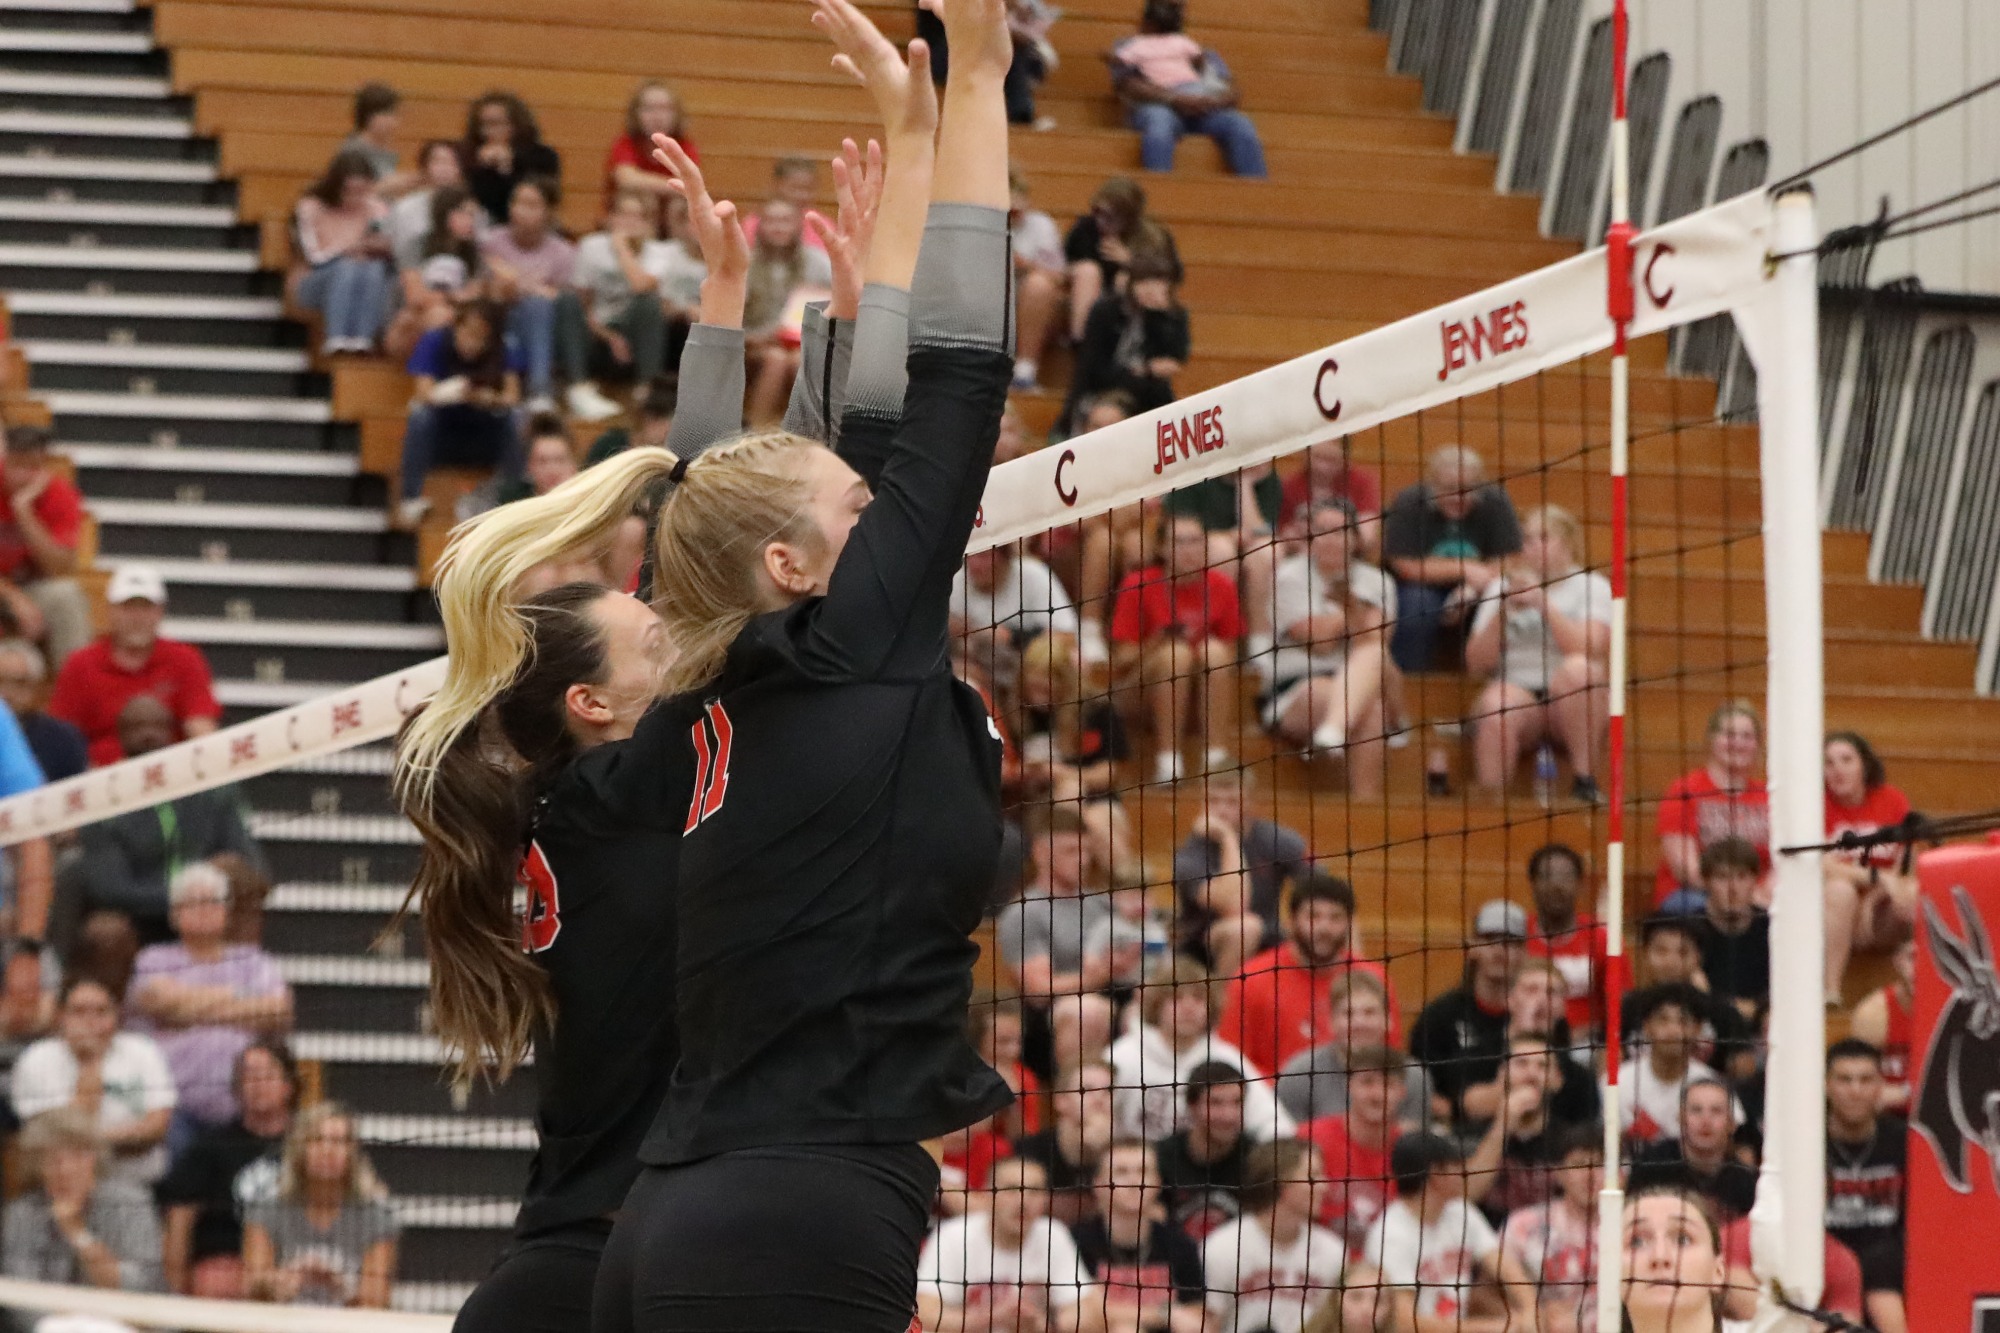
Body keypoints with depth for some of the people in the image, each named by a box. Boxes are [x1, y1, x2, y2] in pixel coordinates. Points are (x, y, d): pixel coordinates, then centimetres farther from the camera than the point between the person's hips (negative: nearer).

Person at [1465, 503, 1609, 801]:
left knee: (1578, 669, -35)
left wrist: (1544, 604, -16)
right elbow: (1476, 663, 5)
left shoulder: (1591, 586, 7)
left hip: (1570, 704, 0)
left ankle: (1584, 777, -24)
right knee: (1495, 708, -36)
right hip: (1515, 691, 0)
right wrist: (1504, 611, -7)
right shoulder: (1500, 588, 14)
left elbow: (1591, 650, -12)